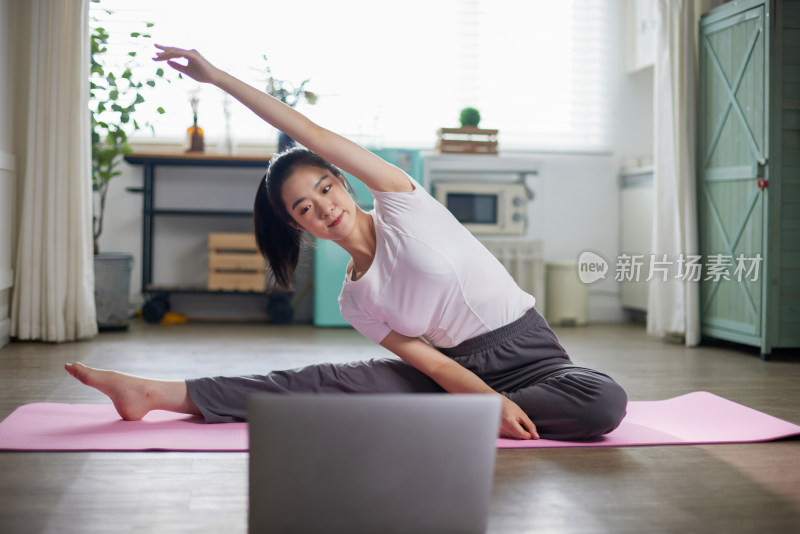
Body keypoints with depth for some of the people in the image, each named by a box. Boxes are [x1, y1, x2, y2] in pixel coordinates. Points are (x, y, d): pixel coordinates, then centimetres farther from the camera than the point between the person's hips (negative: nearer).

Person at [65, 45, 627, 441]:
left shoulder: (400, 201, -7)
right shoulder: (355, 300, 1)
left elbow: (315, 137, -17)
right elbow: (427, 361, -7)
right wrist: (492, 403, -26)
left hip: (525, 349, -2)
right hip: (462, 368, 2)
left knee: (604, 403, -33)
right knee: (328, 381, -14)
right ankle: (158, 394, -12)